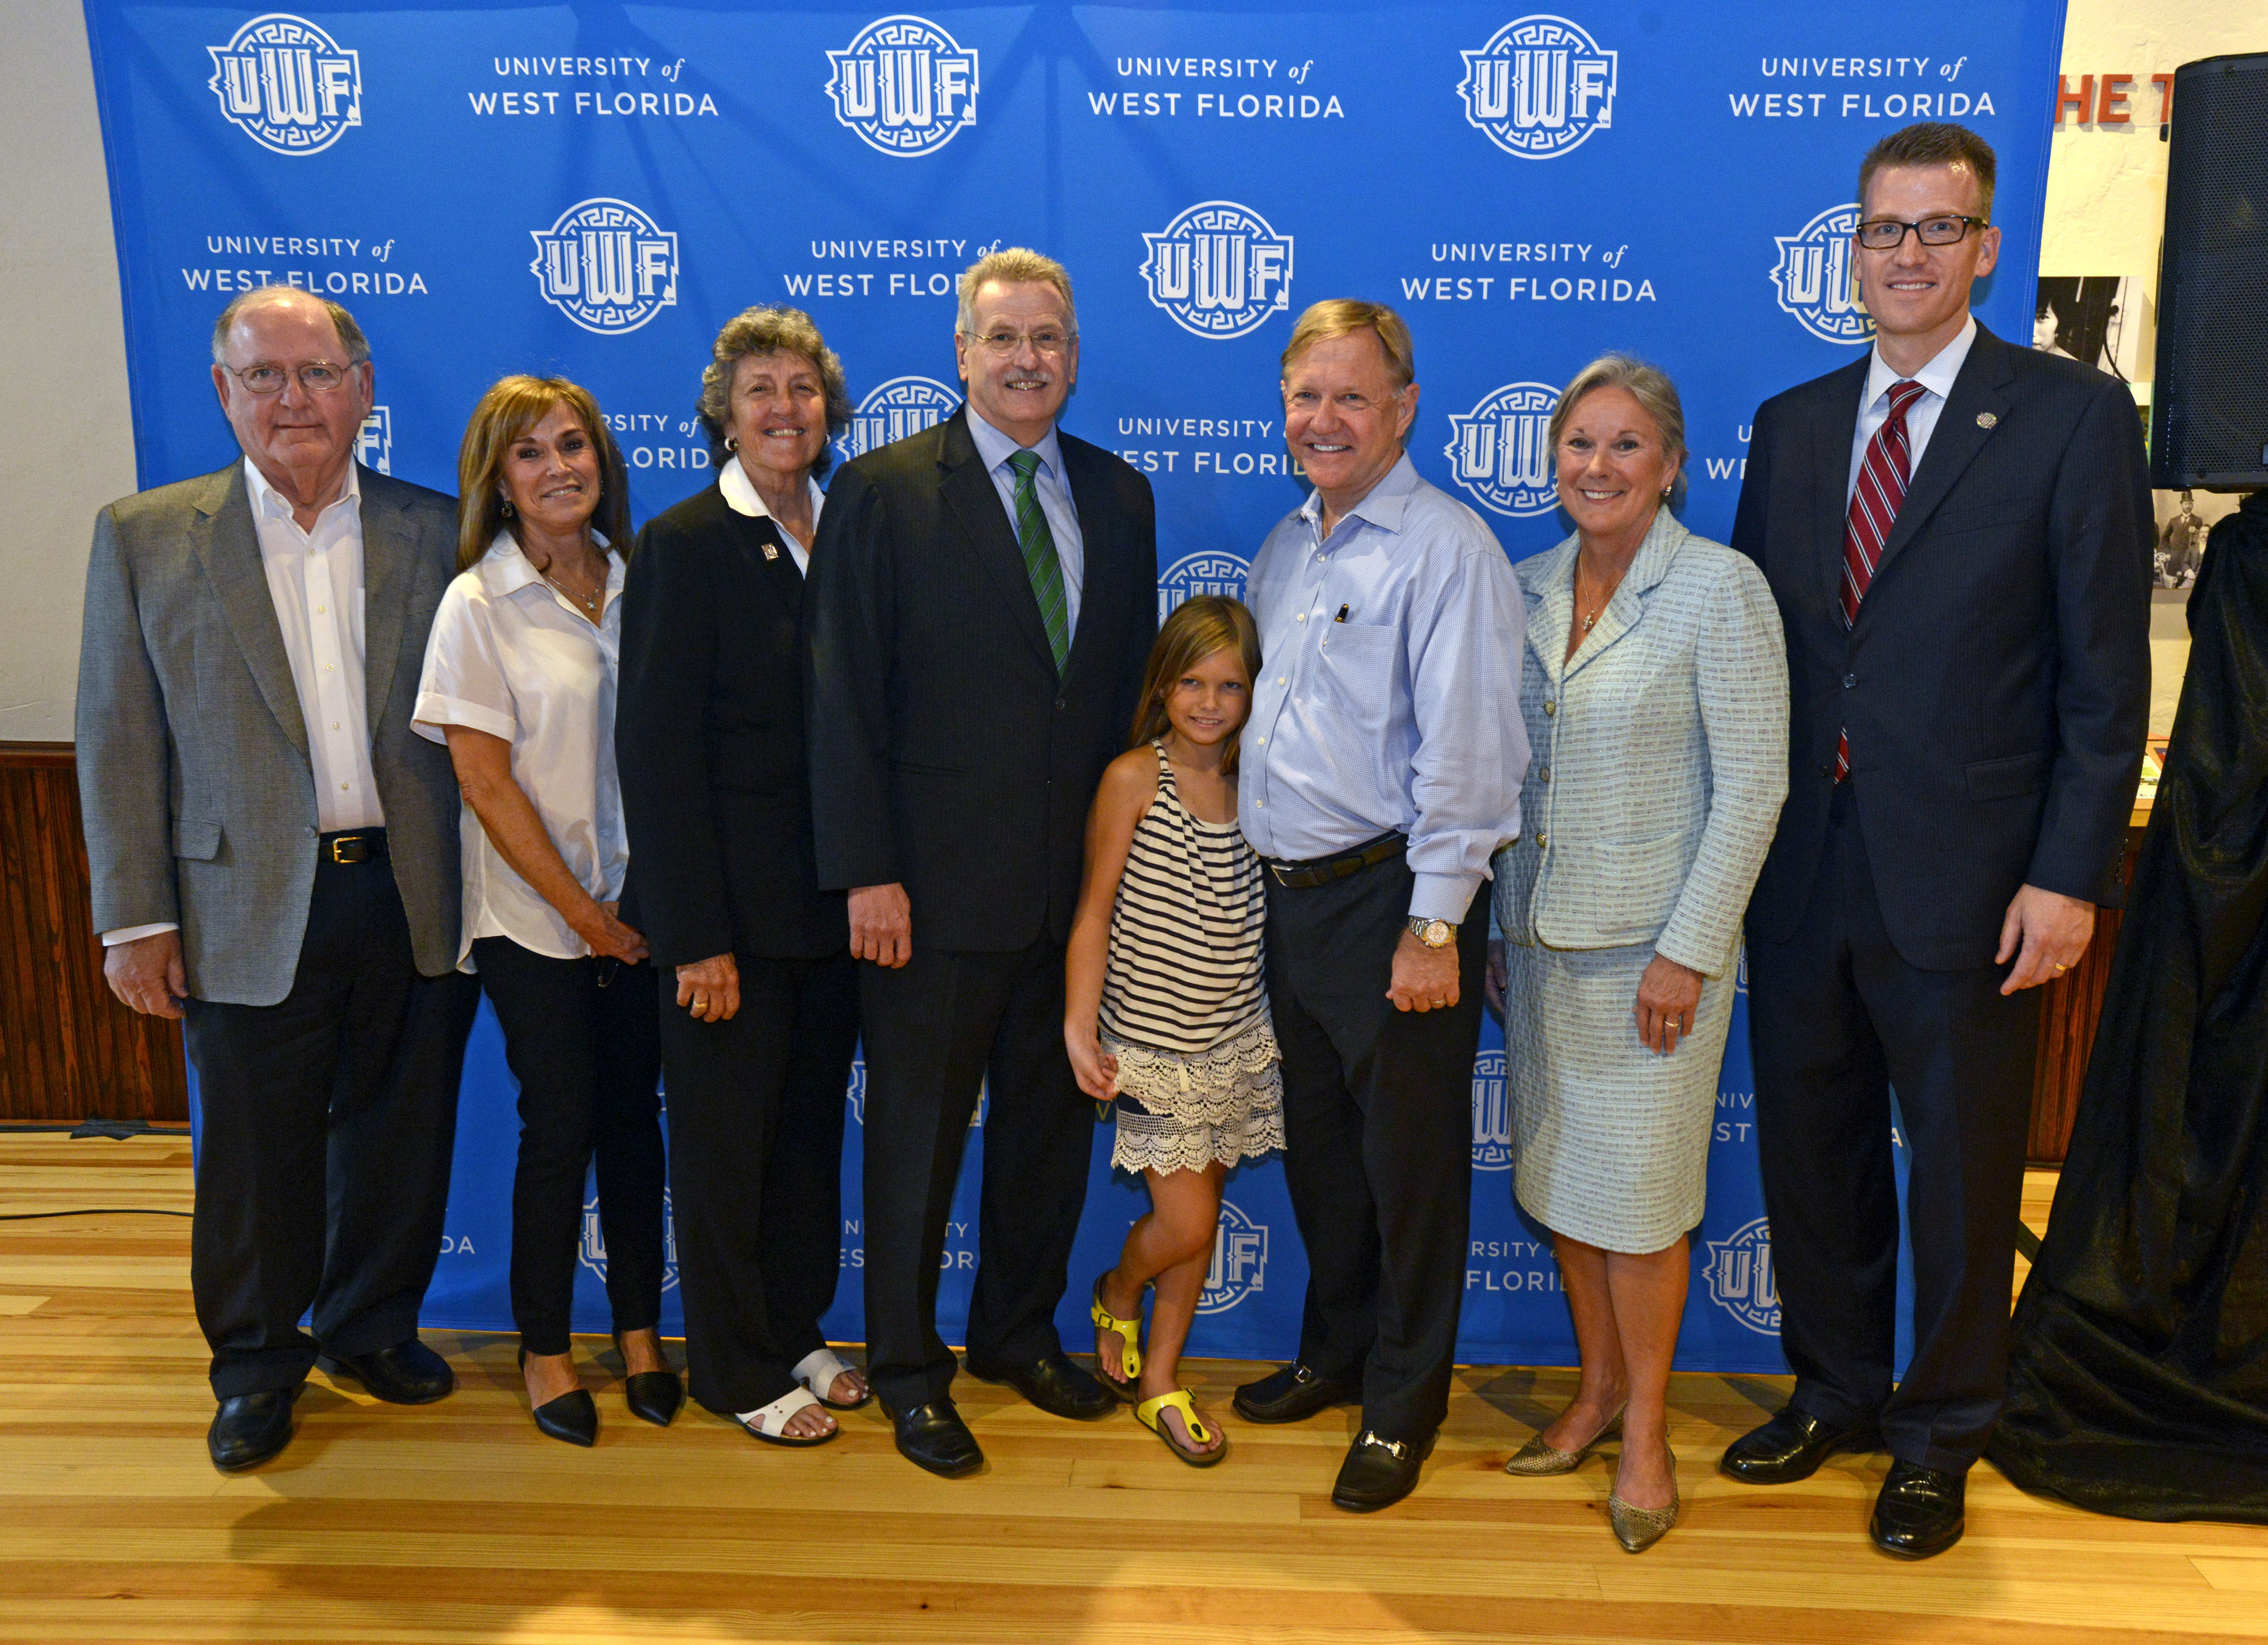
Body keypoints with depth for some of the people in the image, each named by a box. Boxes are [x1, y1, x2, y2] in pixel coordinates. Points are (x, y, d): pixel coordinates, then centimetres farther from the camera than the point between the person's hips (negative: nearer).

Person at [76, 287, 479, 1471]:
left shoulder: (434, 533, 4)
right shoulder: (144, 537, 2)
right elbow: (118, 742, 1)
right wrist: (133, 917, -3)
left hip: (415, 905, 2)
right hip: (251, 914, -1)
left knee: (398, 1139, 14)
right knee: (257, 1160, 10)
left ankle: (371, 1328, 36)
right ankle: (257, 1363, 32)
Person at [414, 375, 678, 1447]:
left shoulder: (635, 584, 4)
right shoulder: (478, 605, -7)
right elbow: (486, 783, -9)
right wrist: (583, 912, -9)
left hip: (638, 905, 3)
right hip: (534, 915, -3)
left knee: (635, 1116, 9)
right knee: (560, 1126, 2)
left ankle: (640, 1329, 25)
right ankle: (543, 1347, 21)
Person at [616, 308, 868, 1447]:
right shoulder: (684, 544, -9)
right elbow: (658, 751, -13)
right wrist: (698, 935, -16)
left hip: (831, 898, 6)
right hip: (733, 908, -5)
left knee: (811, 1126, 16)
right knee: (725, 1137, 8)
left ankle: (794, 1337, 34)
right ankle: (736, 1371, 25)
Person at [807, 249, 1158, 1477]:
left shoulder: (1120, 497, 9)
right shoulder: (881, 492, -5)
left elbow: (1132, 682, 11)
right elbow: (844, 697, -8)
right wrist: (867, 873, -13)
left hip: (1079, 877, 5)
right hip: (937, 881, -4)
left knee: (1051, 1119, 16)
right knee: (918, 1131, 8)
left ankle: (1020, 1335, 37)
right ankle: (907, 1371, 27)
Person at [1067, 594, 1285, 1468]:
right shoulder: (1133, 778, -10)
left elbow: (1267, 914, 8)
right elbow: (1093, 913, -9)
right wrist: (1079, 1032, -14)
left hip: (1238, 1041, 5)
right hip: (1154, 1044, -4)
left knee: (1200, 1216, 11)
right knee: (1186, 1224, -5)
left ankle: (1160, 1379, 29)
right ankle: (1117, 1293, 29)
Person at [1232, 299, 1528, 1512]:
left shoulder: (1445, 548, -12)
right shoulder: (1285, 547, 13)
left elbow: (1465, 750, -17)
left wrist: (1434, 926, -19)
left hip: (1389, 899, -7)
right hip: (1289, 896, 7)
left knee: (1410, 1160, 5)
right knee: (1317, 1144, 18)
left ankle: (1402, 1405, 22)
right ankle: (1336, 1352, 37)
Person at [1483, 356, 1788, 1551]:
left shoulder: (1720, 588, -10)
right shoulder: (1526, 588, 6)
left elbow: (1752, 784, -12)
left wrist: (1688, 952, -16)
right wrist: (1495, 926, 10)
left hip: (1652, 944, -5)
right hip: (1541, 936, 6)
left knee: (1638, 1189, 2)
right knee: (1557, 1172, 13)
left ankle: (1647, 1431, 21)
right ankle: (1598, 1387, 32)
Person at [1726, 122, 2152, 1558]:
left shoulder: (2074, 417, -4)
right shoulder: (1793, 425, 9)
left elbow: (2107, 673, -7)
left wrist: (2069, 875, -12)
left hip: (1964, 882, -4)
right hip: (1800, 869, 4)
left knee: (1963, 1169, 11)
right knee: (1811, 1146, 16)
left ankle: (1941, 1431, 32)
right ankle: (1835, 1389, 37)